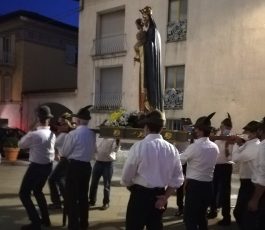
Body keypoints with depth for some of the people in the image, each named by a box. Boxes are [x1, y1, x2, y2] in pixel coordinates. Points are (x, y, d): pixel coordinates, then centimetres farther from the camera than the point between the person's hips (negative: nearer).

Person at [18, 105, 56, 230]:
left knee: (24, 193, 6)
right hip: (48, 166, 7)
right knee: (37, 191, 25)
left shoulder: (34, 135, -21)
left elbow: (21, 144, -5)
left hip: (36, 167, -7)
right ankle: (45, 219, 31)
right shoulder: (52, 134, -1)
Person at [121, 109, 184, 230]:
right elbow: (178, 179, 1)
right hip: (159, 195, 5)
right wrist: (165, 197, 5)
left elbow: (126, 177, -8)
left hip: (140, 195, -4)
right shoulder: (172, 149, -2)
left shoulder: (139, 146, -15)